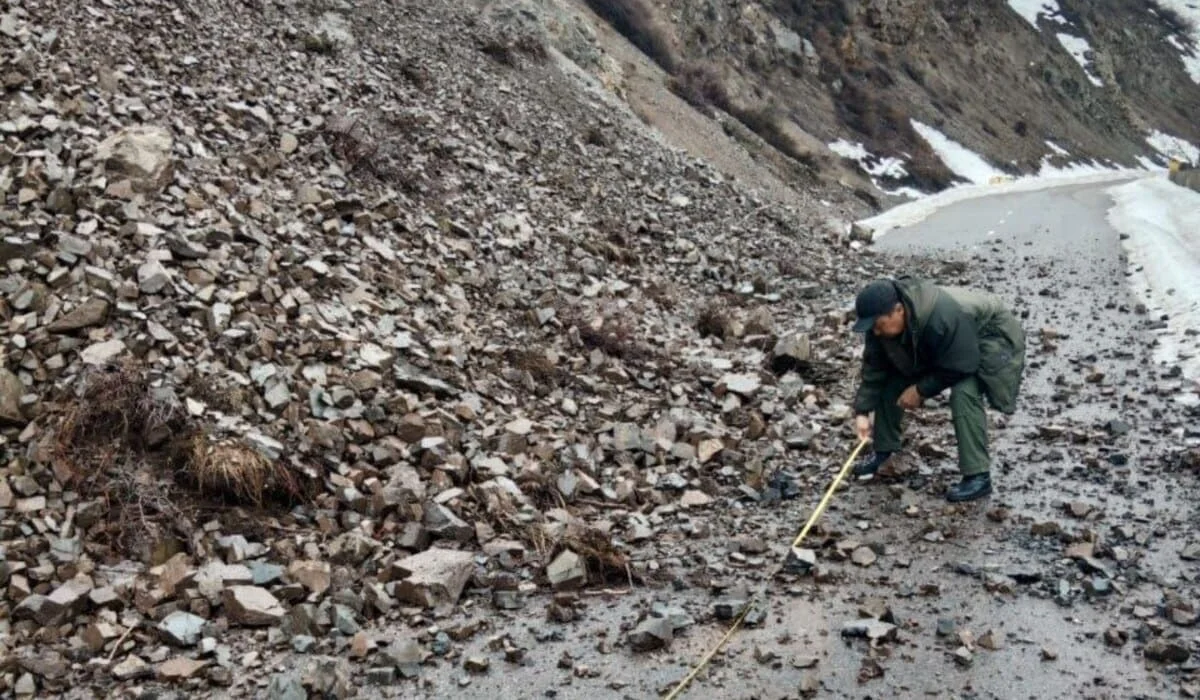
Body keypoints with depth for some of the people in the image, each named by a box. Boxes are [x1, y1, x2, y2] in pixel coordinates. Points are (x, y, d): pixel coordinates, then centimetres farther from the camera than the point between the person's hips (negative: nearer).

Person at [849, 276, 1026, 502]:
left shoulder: (943, 318, -43)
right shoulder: (882, 321, -20)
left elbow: (960, 367, -33)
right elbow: (874, 369, -11)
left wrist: (921, 390, -26)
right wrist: (862, 411, -17)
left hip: (988, 338, -7)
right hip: (939, 349, 8)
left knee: (963, 392, -32)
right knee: (892, 382, -2)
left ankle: (978, 477, -26)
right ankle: (884, 450, 16)